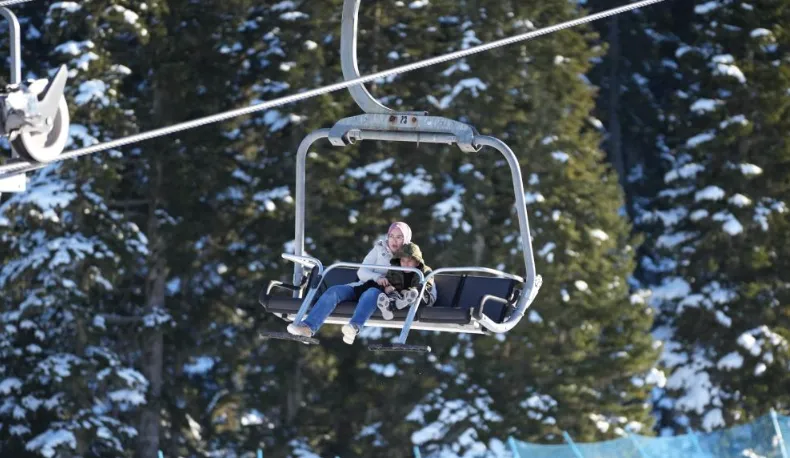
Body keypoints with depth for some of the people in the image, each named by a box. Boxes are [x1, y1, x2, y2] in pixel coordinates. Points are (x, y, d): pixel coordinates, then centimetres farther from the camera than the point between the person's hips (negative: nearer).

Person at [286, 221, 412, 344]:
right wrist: (377, 277, -15)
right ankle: (309, 326, -34)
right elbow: (362, 272, 6)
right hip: (365, 285, 4)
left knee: (372, 293, -41)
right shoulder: (379, 249, 16)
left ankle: (354, 326, -64)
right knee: (334, 291, -21)